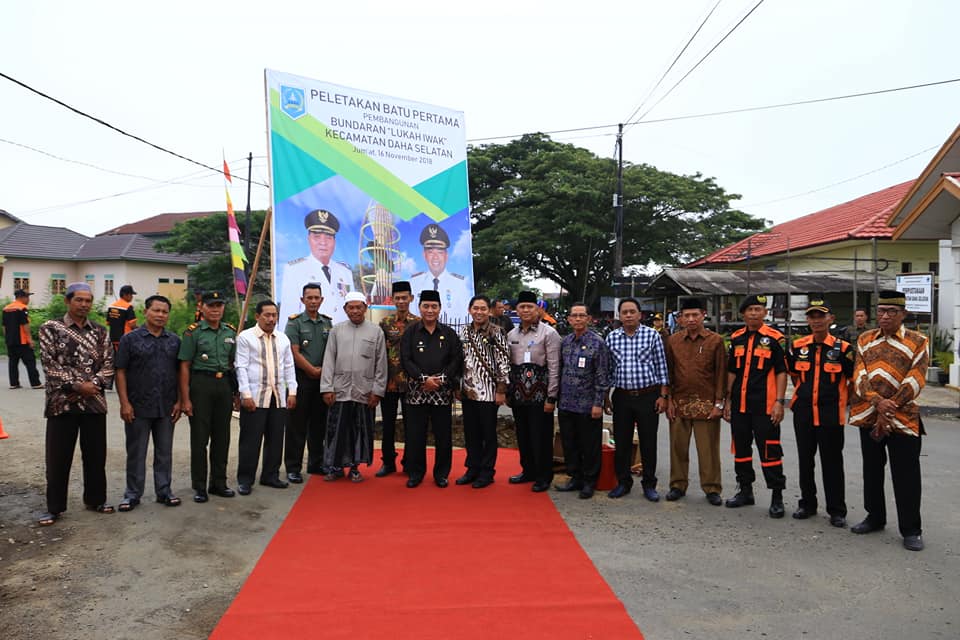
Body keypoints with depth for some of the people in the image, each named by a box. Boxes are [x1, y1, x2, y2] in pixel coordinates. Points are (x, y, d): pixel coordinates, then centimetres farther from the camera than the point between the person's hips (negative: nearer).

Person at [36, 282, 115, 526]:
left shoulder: (100, 332, 8)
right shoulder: (50, 328, -2)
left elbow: (108, 364, 3)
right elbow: (50, 365, -9)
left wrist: (92, 384, -13)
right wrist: (76, 385, -15)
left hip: (94, 402, 3)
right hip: (61, 402, -3)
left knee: (96, 455, 10)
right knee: (58, 457, 4)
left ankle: (95, 499, 25)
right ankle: (54, 507, 16)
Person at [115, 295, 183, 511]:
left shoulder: (174, 341, 7)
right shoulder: (130, 339, -3)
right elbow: (120, 372, -4)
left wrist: (179, 401, 3)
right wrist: (124, 403, -10)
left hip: (166, 408, 3)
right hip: (138, 408, -3)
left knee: (164, 452, 11)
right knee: (136, 453, 7)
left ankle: (164, 491, 22)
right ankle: (133, 494, 19)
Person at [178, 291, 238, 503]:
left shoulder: (230, 332, 11)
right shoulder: (193, 332, -4)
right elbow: (184, 366, -6)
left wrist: (236, 393, 13)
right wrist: (185, 399, -10)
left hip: (225, 385, 5)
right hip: (201, 384, -4)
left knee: (222, 437, 10)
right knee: (199, 438, 1)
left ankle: (218, 482, 22)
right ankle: (199, 487, 11)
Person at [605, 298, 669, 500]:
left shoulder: (652, 335, -2)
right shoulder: (611, 337, 4)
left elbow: (661, 367, 0)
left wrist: (663, 395, -3)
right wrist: (606, 395, 8)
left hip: (648, 396, -2)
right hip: (622, 397, 2)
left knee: (648, 442, 5)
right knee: (621, 441, 8)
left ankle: (649, 484, 19)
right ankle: (623, 482, 22)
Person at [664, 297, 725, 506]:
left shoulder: (716, 341, -1)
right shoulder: (673, 341, 6)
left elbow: (721, 373, 0)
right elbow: (668, 372, 9)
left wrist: (719, 403, -5)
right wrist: (668, 400, 2)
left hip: (706, 405, -2)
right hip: (679, 403, 2)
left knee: (708, 449, 4)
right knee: (678, 447, 9)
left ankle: (712, 488, 17)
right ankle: (678, 485, 21)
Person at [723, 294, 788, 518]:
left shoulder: (775, 338, -4)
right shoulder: (736, 338, 10)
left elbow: (781, 372, -5)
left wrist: (779, 402, -12)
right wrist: (727, 400, 11)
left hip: (765, 405, -5)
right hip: (739, 405, 5)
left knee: (769, 450, -2)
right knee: (741, 448, 13)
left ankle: (777, 497, 10)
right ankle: (745, 490, 27)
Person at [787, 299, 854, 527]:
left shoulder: (842, 348, -6)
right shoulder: (798, 346, 3)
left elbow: (854, 378, 3)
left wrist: (844, 400, 3)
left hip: (831, 416, -3)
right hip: (803, 414, 4)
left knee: (832, 463, 4)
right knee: (805, 461, 12)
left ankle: (837, 511, 15)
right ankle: (807, 504, 26)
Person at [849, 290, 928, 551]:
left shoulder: (917, 341, -2)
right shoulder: (865, 339, 8)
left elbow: (914, 381, -10)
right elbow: (859, 375, -1)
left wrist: (889, 408, -16)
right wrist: (877, 401, -16)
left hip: (903, 419, -4)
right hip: (867, 417, 4)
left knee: (906, 476, 1)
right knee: (872, 470, 15)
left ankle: (911, 530, 13)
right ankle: (875, 517, 30)